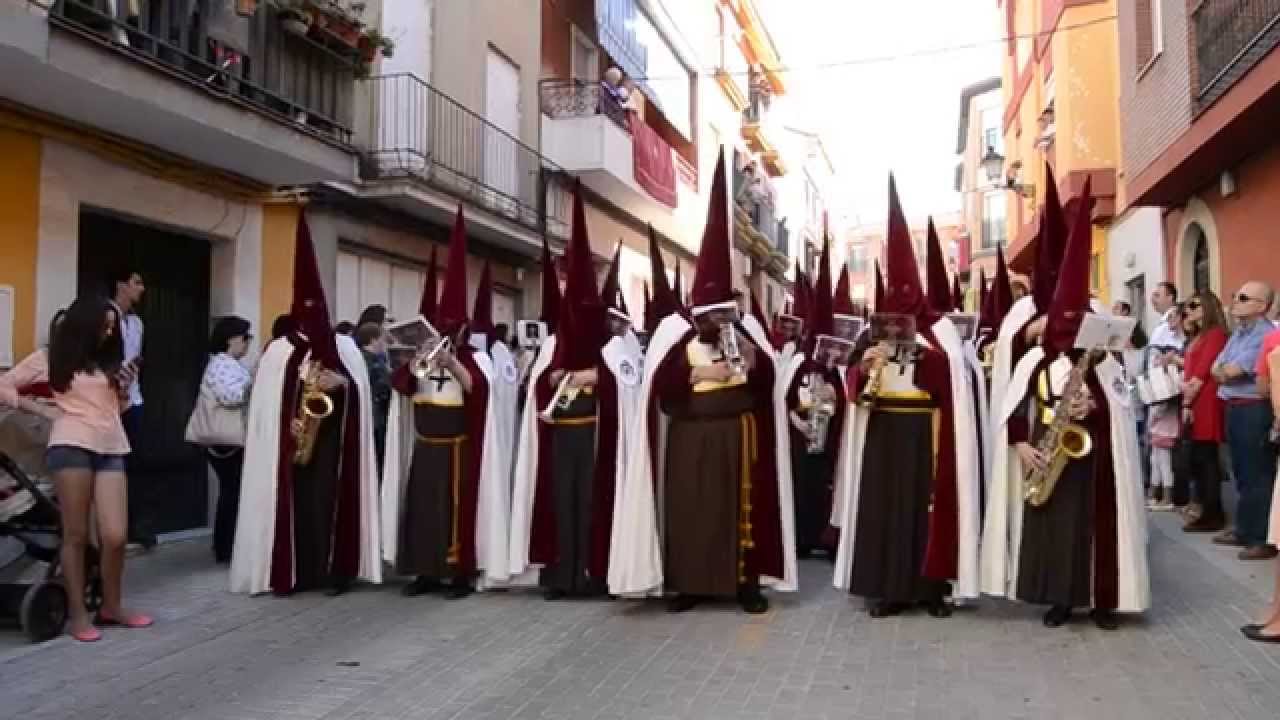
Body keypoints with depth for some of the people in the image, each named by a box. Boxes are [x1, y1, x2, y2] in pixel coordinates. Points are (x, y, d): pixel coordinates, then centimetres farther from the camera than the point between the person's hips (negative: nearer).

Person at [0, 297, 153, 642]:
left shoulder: (110, 361, 19)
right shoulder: (50, 357, 8)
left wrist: (125, 390, 7)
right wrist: (43, 409, 2)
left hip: (111, 449, 4)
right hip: (71, 446, -3)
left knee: (115, 536, -2)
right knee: (76, 535, -1)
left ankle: (111, 607, 14)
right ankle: (78, 613, 8)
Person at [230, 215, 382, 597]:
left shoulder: (344, 346, 9)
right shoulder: (279, 349, 5)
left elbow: (360, 388, 4)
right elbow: (266, 400, 1)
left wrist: (340, 382, -15)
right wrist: (288, 424, -12)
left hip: (331, 437, 1)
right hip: (289, 440, 0)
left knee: (327, 500, -2)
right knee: (292, 500, -1)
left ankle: (331, 572, 3)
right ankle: (287, 573, 7)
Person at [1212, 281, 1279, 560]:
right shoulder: (1237, 333, 16)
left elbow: (1232, 371, -19)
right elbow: (1216, 370, 13)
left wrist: (1225, 370, 3)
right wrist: (1228, 372, -7)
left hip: (1255, 410, -9)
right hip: (1234, 408, 9)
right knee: (1241, 472, 15)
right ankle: (1245, 530, 25)